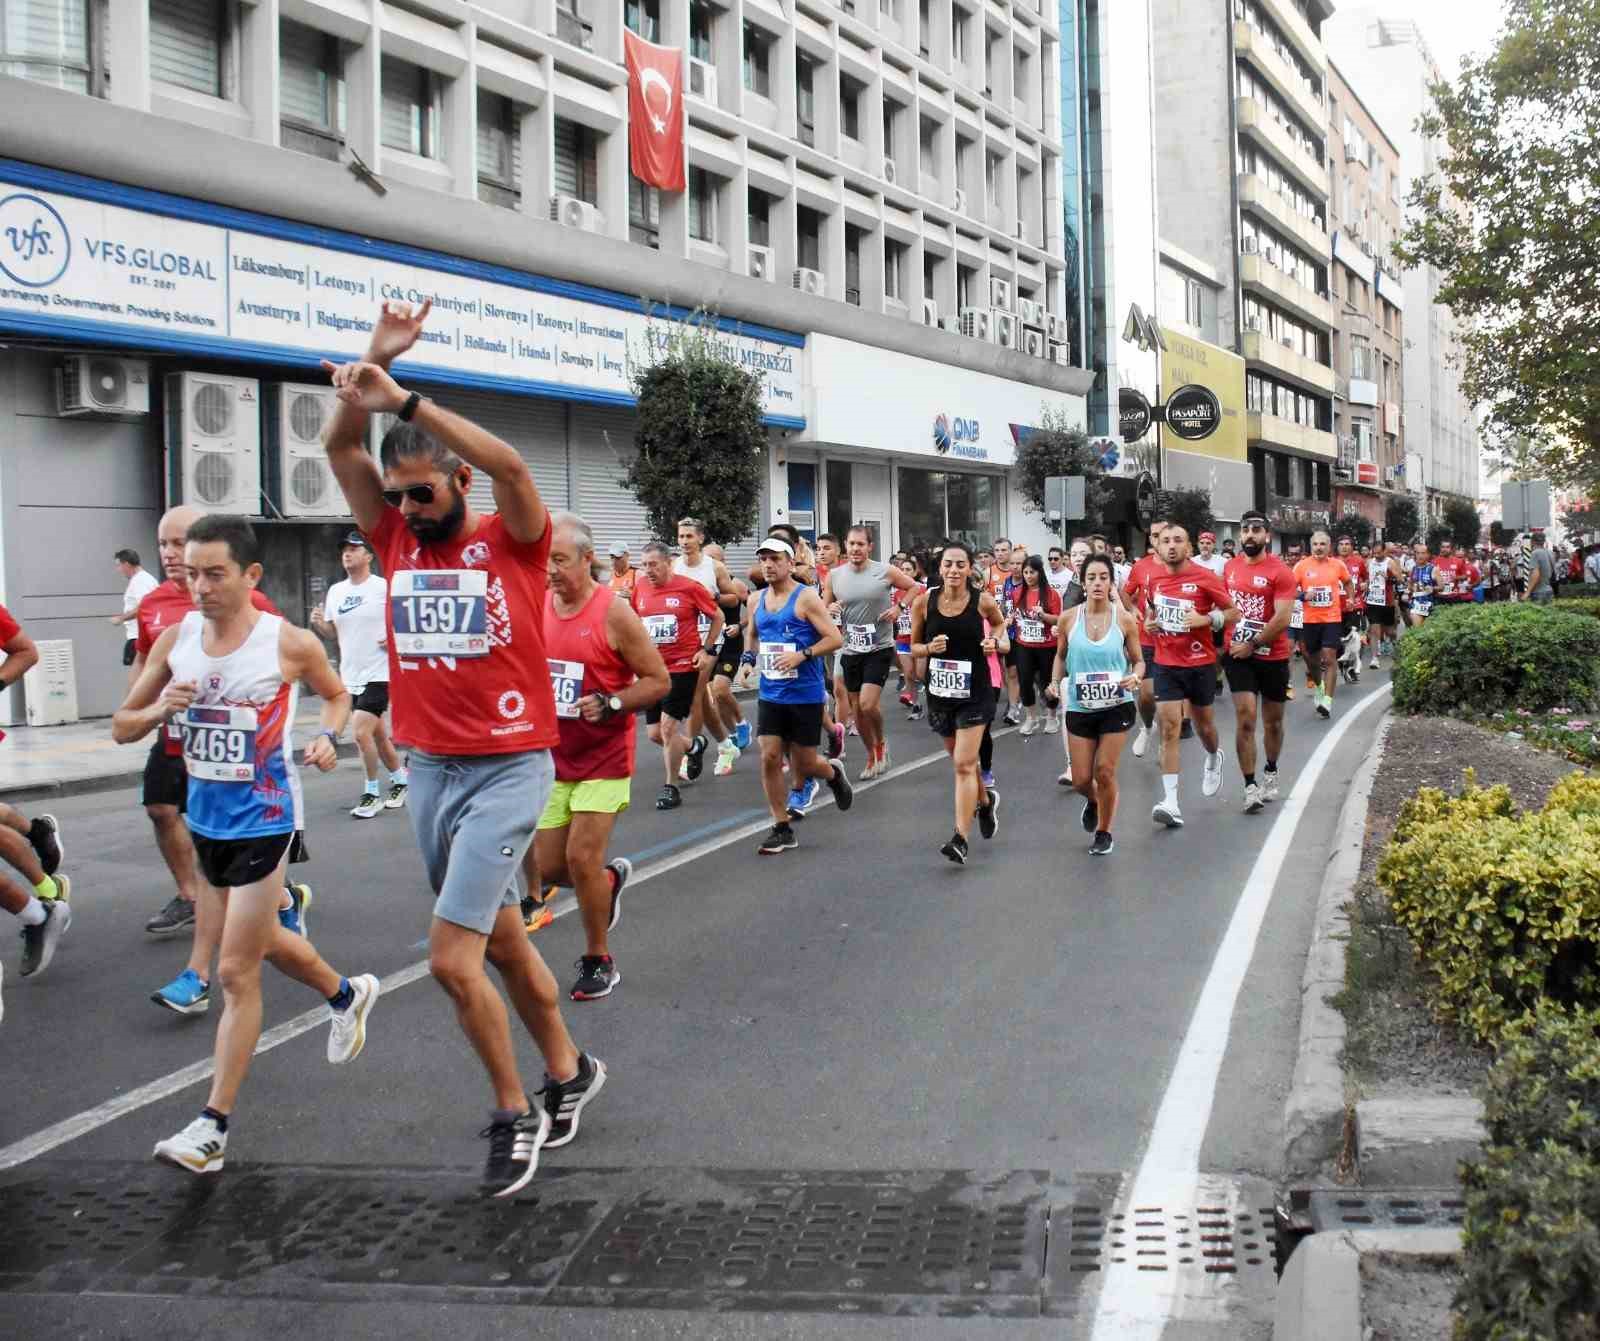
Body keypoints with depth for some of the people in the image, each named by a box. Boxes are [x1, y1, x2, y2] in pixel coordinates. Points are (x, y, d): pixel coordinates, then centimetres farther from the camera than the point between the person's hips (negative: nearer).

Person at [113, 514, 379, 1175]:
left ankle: (214, 1126, 5)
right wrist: (160, 710, -17)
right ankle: (348, 995, 53)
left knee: (236, 971, -4)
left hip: (265, 820, -6)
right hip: (207, 817, 6)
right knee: (265, 941, 24)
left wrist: (328, 736, -12)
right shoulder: (175, 639, -2)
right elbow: (121, 728, 4)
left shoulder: (289, 643, -13)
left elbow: (335, 693, 8)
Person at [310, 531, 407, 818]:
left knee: (361, 732, -15)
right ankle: (400, 779, 33)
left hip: (378, 675, -7)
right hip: (350, 677, 7)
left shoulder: (384, 588, -10)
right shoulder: (335, 591, 9)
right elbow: (332, 632, 17)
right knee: (378, 734, 16)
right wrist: (319, 623, -4)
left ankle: (372, 793, -1)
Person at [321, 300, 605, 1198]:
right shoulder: (396, 540, 7)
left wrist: (405, 402, -28)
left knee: (452, 959, -11)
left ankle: (516, 1114, 9)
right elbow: (340, 448, 1)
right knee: (502, 943, 17)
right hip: (429, 769, 6)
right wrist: (377, 360, -11)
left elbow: (510, 465, -26)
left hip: (508, 770, -6)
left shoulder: (513, 543, -7)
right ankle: (569, 1072, 36)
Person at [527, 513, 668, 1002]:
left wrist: (610, 704, -23)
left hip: (603, 757, -5)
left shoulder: (613, 612, -13)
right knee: (544, 867, 5)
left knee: (581, 858, -9)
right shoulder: (536, 607, 2)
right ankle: (610, 878, 38)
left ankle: (599, 962, 11)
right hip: (552, 756, 5)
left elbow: (659, 681, -10)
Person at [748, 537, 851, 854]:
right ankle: (782, 829, 5)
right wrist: (749, 657, 4)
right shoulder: (756, 600, 8)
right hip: (770, 694, 5)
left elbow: (834, 639, -12)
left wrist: (802, 655, -23)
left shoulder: (806, 598, -9)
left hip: (806, 694, -5)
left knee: (804, 762, 4)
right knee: (769, 757, -5)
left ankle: (833, 773, 40)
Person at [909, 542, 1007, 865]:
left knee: (964, 764, -11)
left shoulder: (983, 601, -10)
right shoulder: (924, 602, -6)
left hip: (975, 692, -3)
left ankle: (961, 838, -7)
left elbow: (1000, 623, 12)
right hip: (940, 691, 4)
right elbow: (914, 646, 4)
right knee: (962, 758, 22)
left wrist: (996, 643, -9)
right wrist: (929, 648, -17)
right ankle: (986, 800, 51)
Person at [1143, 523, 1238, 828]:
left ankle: (1214, 758, 52)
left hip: (1200, 664, -2)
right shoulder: (1154, 579, 3)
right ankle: (1171, 802, -13)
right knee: (1169, 727, -9)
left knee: (1204, 726, 15)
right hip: (1166, 664, 2)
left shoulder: (1205, 578, -10)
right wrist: (1148, 624, 1)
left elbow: (1233, 612, -4)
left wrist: (1206, 619, -21)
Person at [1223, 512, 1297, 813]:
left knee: (1273, 720, 13)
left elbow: (1282, 618, -18)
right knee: (1245, 718, -9)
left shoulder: (1280, 571, -12)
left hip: (1272, 657, -2)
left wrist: (1252, 645, -16)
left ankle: (1271, 772, 36)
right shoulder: (1230, 567, 4)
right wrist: (1224, 641, 8)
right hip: (1238, 654, 2)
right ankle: (1251, 786, -6)